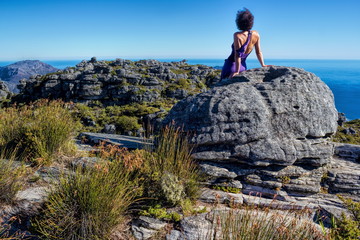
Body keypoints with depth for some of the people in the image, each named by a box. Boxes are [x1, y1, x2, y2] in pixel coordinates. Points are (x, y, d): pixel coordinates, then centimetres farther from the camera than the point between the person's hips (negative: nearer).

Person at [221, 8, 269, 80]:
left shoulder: (237, 35, -19)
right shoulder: (256, 35, -4)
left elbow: (237, 55, -21)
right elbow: (258, 52, 4)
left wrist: (237, 71, -18)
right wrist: (263, 65, 15)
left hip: (231, 66, -5)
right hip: (243, 67, 5)